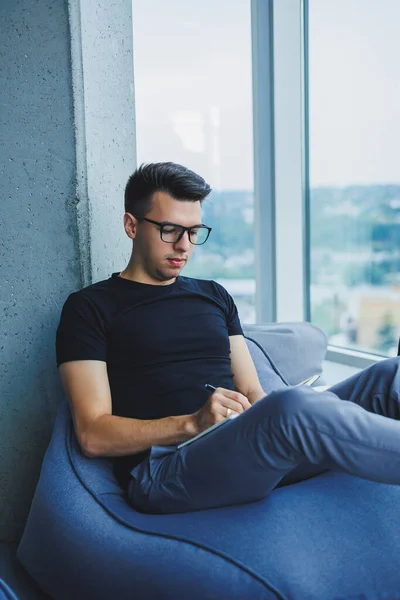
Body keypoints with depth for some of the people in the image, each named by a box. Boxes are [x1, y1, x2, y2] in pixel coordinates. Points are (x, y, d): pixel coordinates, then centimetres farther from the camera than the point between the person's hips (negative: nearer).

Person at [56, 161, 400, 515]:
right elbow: (93, 436, -3)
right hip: (163, 469, -5)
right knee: (294, 406, -37)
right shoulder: (90, 308, 6)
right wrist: (193, 423, -18)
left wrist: (270, 417, -7)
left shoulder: (214, 296, 24)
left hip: (249, 451, 6)